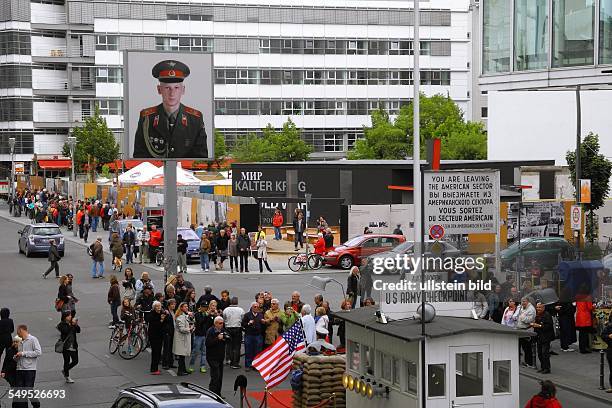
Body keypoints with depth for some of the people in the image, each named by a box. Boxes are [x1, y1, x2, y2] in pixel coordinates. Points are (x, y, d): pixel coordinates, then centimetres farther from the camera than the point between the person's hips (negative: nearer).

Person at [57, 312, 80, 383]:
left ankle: (65, 370, 31)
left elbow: (78, 331, 1)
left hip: (73, 346, 6)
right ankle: (67, 377, 15)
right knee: (67, 361, 1)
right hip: (66, 346, -5)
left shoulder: (72, 323, 6)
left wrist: (76, 325, -16)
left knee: (75, 361, 7)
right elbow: (66, 331, -26)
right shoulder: (61, 325, -9)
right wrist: (72, 324, -24)